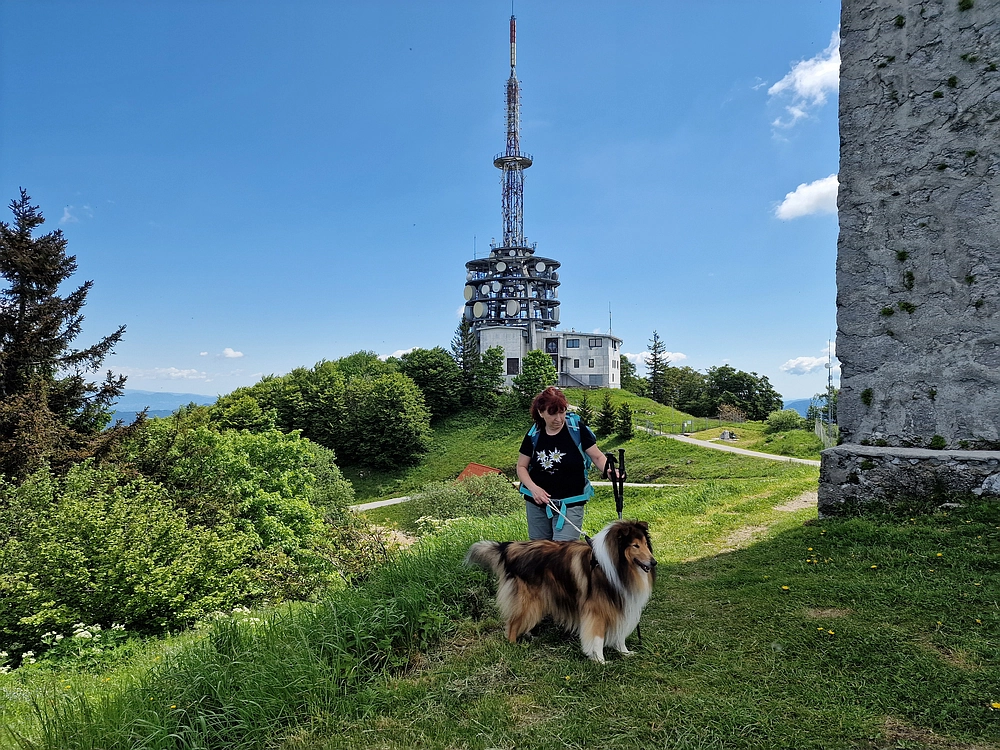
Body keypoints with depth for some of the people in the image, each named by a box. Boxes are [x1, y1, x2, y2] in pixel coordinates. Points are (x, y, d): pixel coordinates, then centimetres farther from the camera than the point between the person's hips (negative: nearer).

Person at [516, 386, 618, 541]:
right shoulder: (534, 435, -1)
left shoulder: (577, 429, -9)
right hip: (537, 503, 4)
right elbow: (521, 467, 5)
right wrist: (533, 488, -12)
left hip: (570, 504, -3)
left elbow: (597, 457, -5)